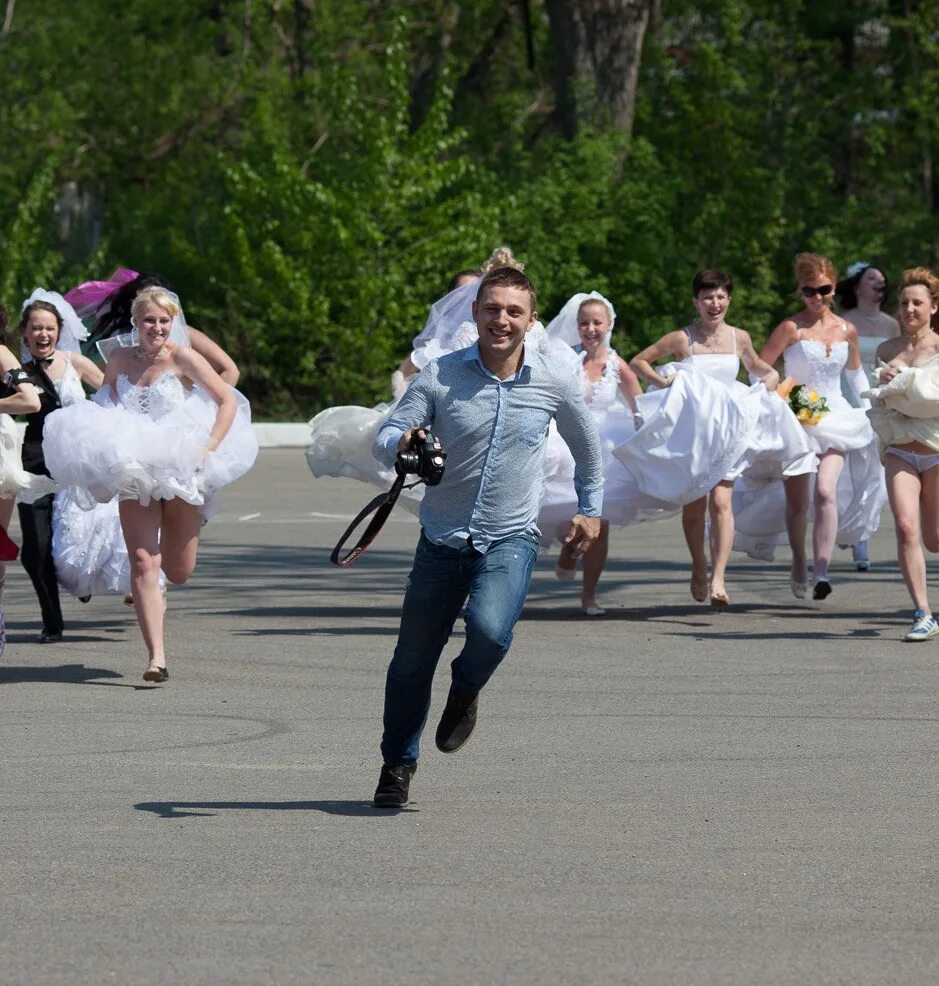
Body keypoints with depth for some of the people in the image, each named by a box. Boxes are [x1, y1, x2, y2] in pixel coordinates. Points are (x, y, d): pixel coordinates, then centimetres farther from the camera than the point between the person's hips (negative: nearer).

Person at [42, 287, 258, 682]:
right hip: (134, 473, 2)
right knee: (143, 565, -13)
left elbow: (228, 401, -7)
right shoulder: (119, 360, 3)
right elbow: (104, 405, 19)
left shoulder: (182, 358, -8)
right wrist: (108, 446, 2)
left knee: (178, 572, 9)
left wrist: (209, 449, -18)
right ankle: (156, 656, -14)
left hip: (181, 472, -2)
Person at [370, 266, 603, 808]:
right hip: (443, 536, 1)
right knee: (413, 659, 8)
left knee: (490, 629, -28)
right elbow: (386, 437, -10)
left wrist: (591, 508, 21)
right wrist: (403, 444, -33)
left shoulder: (555, 382, -6)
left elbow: (586, 442, 14)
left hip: (510, 539, -1)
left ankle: (467, 689, 8)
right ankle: (398, 763, 31)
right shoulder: (441, 375, -9)